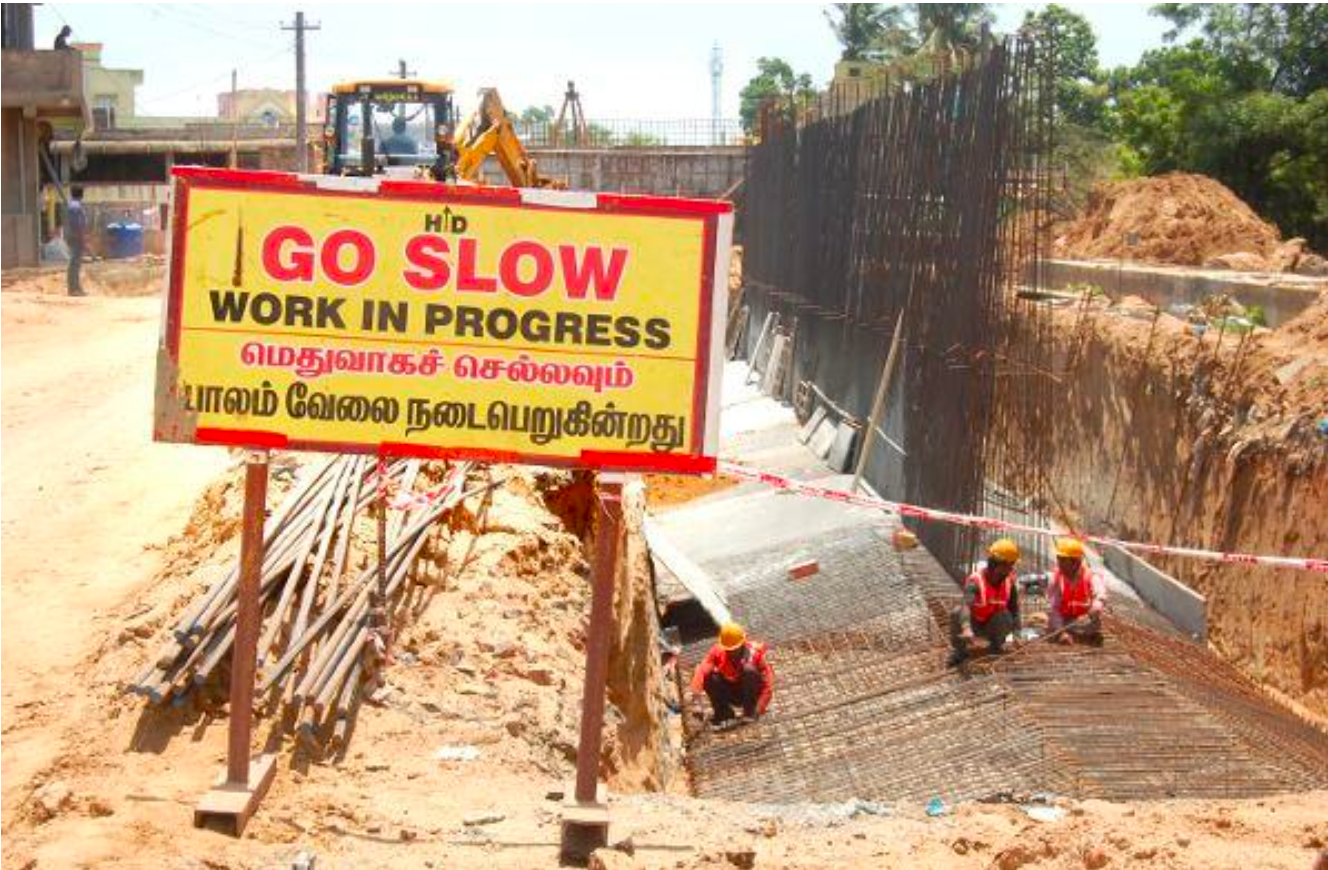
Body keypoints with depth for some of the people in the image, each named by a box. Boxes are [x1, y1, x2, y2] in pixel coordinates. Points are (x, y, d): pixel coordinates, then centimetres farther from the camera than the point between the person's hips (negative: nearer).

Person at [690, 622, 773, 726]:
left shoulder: (755, 653, -20)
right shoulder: (718, 651, -15)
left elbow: (767, 685, -21)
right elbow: (703, 670, -31)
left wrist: (759, 711, -30)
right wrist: (696, 689, -49)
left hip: (751, 693, -2)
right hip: (730, 693, 2)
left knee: (749, 670, -31)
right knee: (709, 676, -24)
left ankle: (749, 712, -17)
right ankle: (724, 712, -6)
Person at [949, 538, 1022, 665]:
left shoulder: (1009, 581, -14)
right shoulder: (975, 581, -29)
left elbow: (1014, 607, -2)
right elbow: (966, 606, -46)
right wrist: (967, 629, -64)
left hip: (993, 625, 3)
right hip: (973, 624, -3)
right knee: (956, 613, -33)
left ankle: (996, 645, 2)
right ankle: (960, 650, -10)